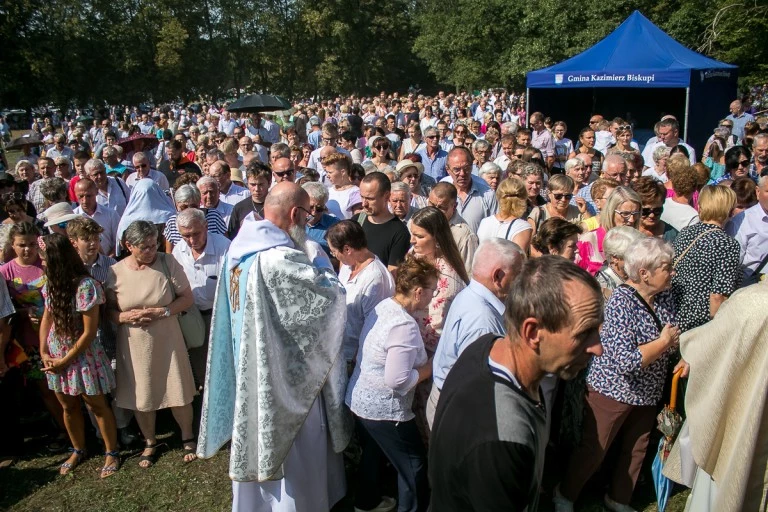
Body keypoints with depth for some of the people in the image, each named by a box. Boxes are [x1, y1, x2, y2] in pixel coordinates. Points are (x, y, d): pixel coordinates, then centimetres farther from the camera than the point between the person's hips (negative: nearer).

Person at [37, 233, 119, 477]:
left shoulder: (85, 286, -23)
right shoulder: (51, 284, -3)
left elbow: (89, 332, -19)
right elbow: (46, 318, 8)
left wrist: (65, 361, -12)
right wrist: (44, 352, -2)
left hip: (82, 355, -6)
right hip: (55, 356, 6)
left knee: (97, 405, 8)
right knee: (68, 406, 19)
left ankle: (112, 452, 24)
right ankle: (78, 450, 39)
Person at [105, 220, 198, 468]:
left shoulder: (168, 263, -8)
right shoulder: (115, 272, -4)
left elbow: (187, 298, -6)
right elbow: (109, 309, 4)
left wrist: (161, 312, -19)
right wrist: (125, 317, -17)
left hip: (167, 342, -1)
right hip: (133, 346, 2)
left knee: (178, 393, 8)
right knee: (140, 396, 13)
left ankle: (187, 438, 33)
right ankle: (150, 443, 37)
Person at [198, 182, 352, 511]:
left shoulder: (240, 250, -1)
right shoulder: (281, 259, -28)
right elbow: (332, 294, -21)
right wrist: (315, 255, -5)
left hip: (250, 368, 9)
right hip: (283, 373, -9)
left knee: (261, 440, 25)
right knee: (294, 451, 12)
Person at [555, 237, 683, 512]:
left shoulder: (664, 296, -2)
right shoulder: (621, 302, -27)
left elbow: (671, 333, 16)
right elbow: (627, 361, -33)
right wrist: (665, 342, -21)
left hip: (646, 394, 8)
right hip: (612, 391, -8)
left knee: (635, 451, 22)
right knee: (593, 451, 9)